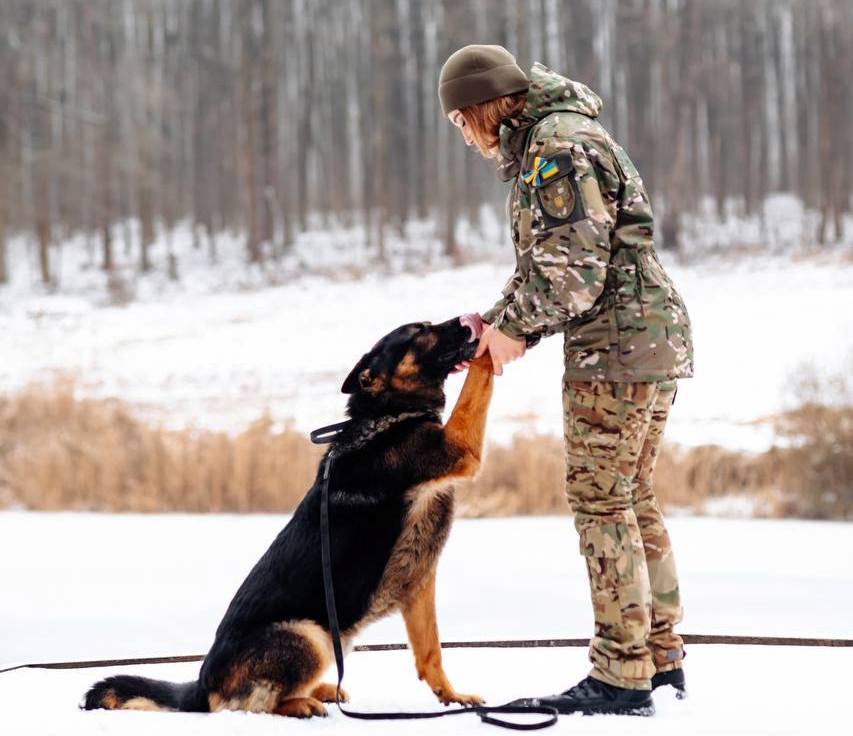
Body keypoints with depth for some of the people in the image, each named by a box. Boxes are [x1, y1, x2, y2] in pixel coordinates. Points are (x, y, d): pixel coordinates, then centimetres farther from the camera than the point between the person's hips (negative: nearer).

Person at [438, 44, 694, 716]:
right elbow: (545, 263, 21)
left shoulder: (557, 146, -14)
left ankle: (621, 678, -6)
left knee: (602, 501, -7)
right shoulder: (550, 140, 19)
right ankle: (663, 659, 20)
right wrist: (502, 321, 9)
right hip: (656, 337, 10)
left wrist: (514, 327, -10)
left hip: (615, 342, -10)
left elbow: (575, 266, -20)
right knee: (635, 499, 14)